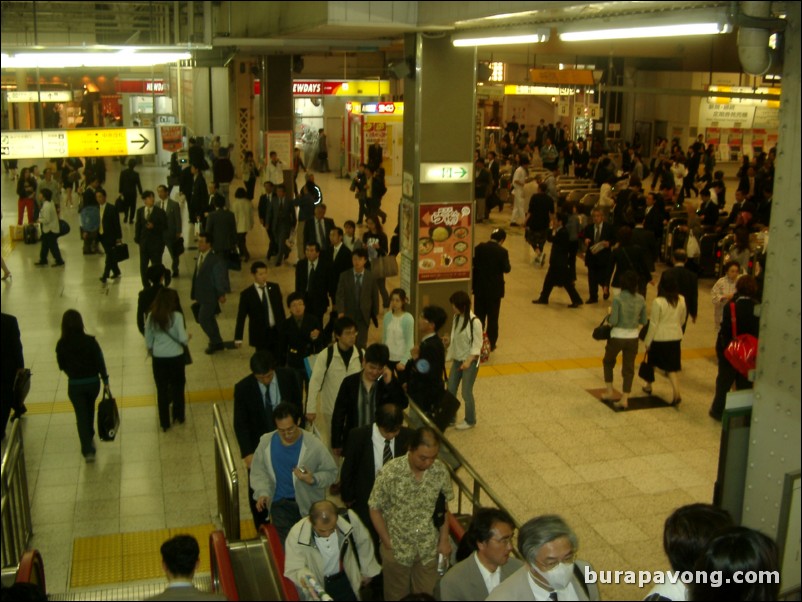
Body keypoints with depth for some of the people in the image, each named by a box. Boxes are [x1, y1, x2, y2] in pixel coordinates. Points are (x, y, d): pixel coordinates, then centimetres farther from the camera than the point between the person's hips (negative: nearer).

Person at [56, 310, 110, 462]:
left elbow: (62, 366, 0)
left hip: (74, 385, -1)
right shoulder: (90, 341, -15)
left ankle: (88, 450, 0)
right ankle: (90, 437, 45)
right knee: (89, 410, 25)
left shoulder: (61, 344, -12)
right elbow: (100, 362, -11)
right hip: (93, 382, 1)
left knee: (81, 415, 6)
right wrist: (105, 380, 0)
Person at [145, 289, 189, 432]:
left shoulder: (151, 316, -5)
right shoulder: (177, 316, -16)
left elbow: (148, 338, 4)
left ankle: (164, 423, 19)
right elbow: (183, 338, -17)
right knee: (178, 387, 19)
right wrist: (188, 339, 5)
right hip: (176, 356, -2)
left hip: (158, 358, 2)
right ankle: (178, 416, 33)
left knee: (162, 390, 12)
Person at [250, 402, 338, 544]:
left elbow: (331, 472, -6)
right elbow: (258, 470, 5)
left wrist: (313, 479, -23)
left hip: (309, 503, -1)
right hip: (280, 503, 2)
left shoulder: (313, 445, -14)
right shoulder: (266, 442, -6)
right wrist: (262, 492, -10)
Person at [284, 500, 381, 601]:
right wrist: (303, 577, -48)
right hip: (317, 585, -1)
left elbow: (363, 541, -5)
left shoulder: (349, 519, -26)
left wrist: (367, 570, 9)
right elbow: (293, 570, -24)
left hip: (344, 579, 2)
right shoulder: (297, 535, -31)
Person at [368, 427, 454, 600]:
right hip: (397, 548, -2)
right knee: (397, 596, 19)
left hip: (429, 548, 2)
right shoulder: (389, 473, -25)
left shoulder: (441, 471, -15)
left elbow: (443, 506, 1)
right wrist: (388, 543, -10)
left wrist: (444, 539, 1)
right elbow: (375, 510, -12)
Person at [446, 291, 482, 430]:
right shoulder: (457, 317, -1)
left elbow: (477, 345, -19)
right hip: (457, 360, 7)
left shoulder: (474, 322, -23)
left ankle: (470, 421, 26)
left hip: (470, 361, -7)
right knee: (450, 390, 11)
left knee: (466, 392, 5)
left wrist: (468, 361, -27)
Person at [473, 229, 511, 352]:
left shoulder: (479, 248, -5)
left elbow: (473, 264, -1)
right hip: (495, 289, -3)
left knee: (479, 316, 14)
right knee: (492, 318, 8)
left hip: (480, 287, 3)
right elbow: (506, 269, -11)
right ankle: (491, 344, 12)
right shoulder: (502, 251, -14)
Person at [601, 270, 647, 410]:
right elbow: (643, 321, 3)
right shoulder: (641, 300, -4)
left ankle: (609, 392, 23)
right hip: (633, 338, 3)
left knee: (608, 362, 22)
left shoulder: (618, 299, -17)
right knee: (628, 368, 12)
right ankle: (624, 399, 11)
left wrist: (609, 316, 1)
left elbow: (613, 321, -19)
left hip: (617, 337, -3)